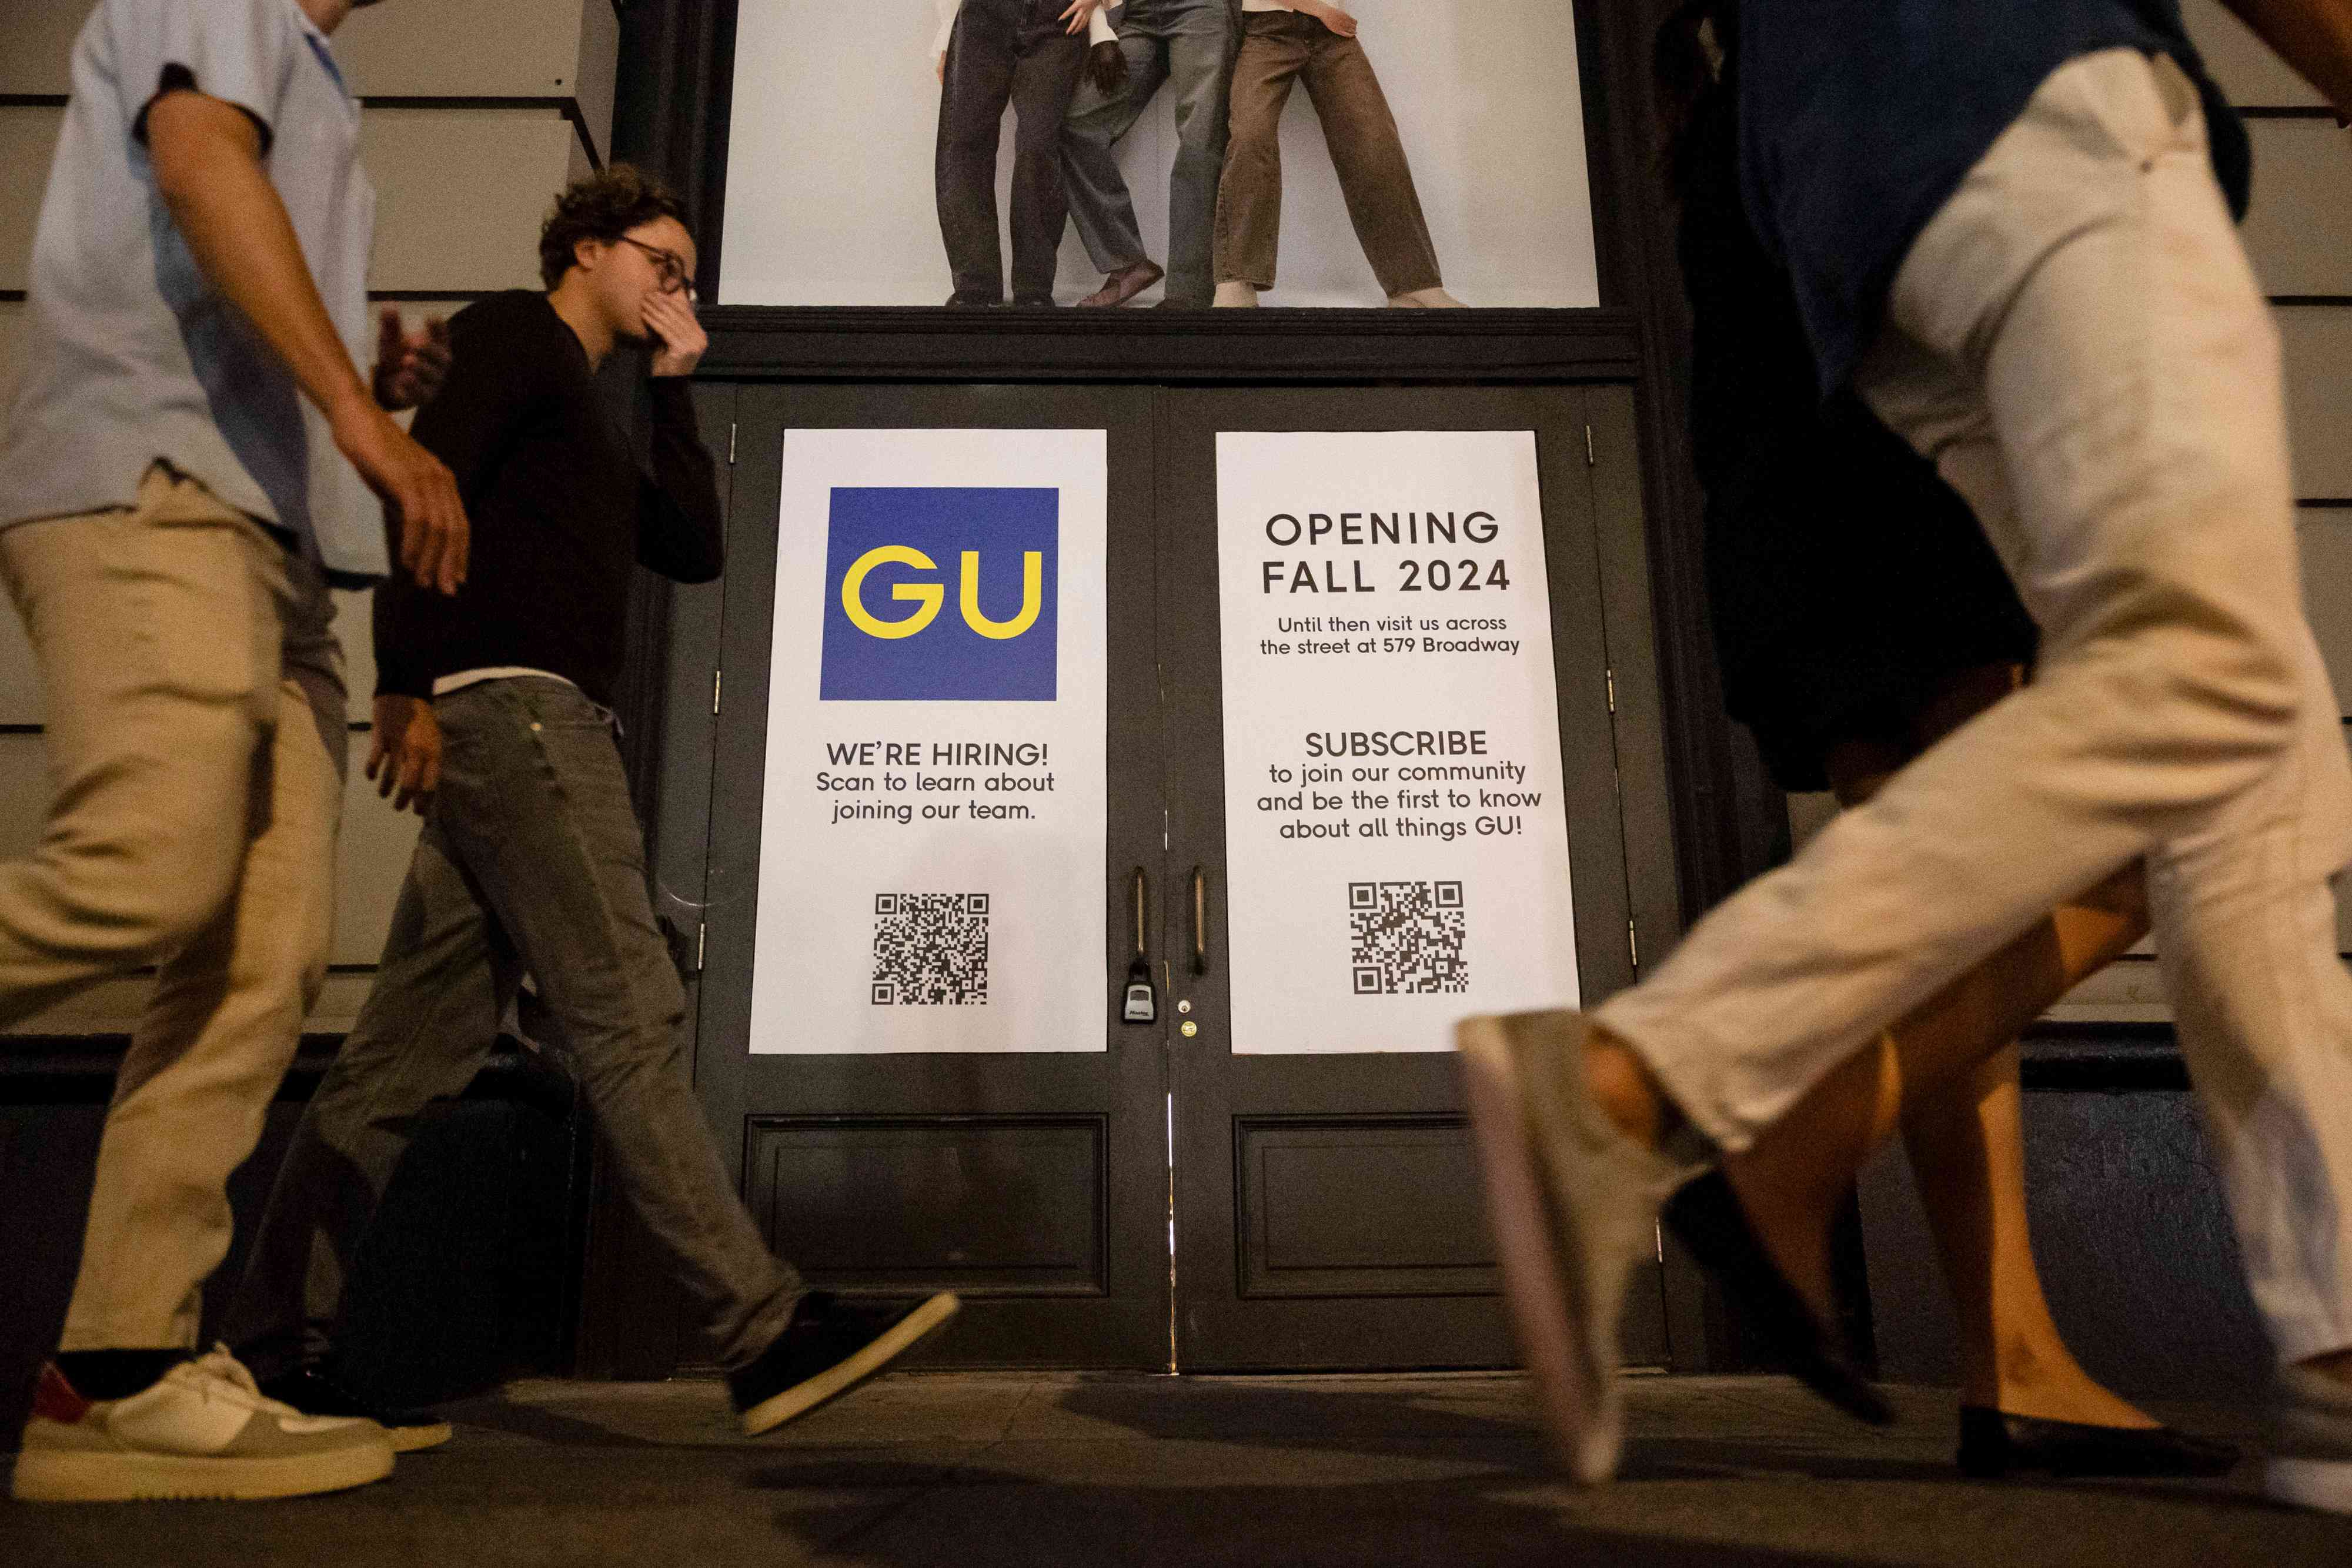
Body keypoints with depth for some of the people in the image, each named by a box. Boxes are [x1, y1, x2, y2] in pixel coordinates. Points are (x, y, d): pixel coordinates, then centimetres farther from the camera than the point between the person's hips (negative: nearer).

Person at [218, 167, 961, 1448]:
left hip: (540, 730, 9)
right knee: (630, 1020, -16)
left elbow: (696, 550, 21)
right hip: (508, 709, -9)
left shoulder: (588, 420, 32)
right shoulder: (512, 332, 5)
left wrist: (674, 387, 23)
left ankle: (277, 1358, 11)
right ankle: (765, 1332, -16)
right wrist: (404, 684, -21)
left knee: (410, 1056, 6)